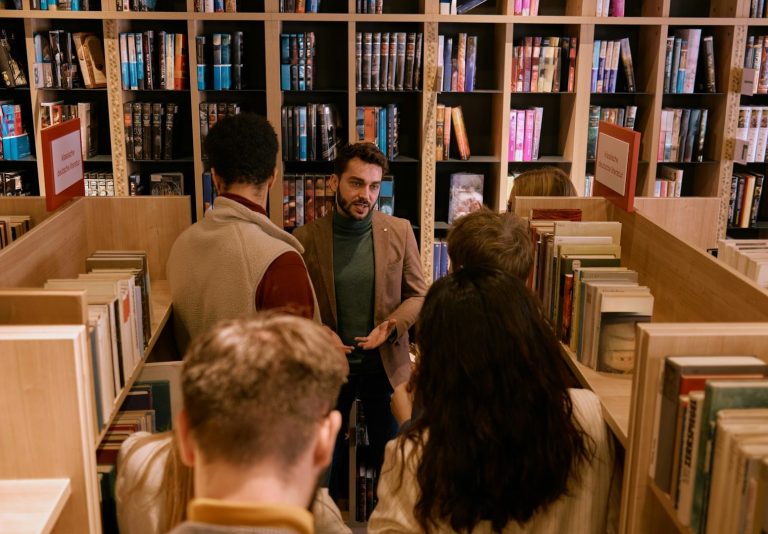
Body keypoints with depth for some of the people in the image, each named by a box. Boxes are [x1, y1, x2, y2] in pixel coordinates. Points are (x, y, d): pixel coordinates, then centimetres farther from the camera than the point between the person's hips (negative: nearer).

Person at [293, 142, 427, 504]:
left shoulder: (399, 232, -6)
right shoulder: (305, 238, -9)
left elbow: (417, 294, 0)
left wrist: (392, 326, -17)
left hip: (386, 364, 1)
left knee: (389, 454, 17)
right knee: (326, 450, 18)